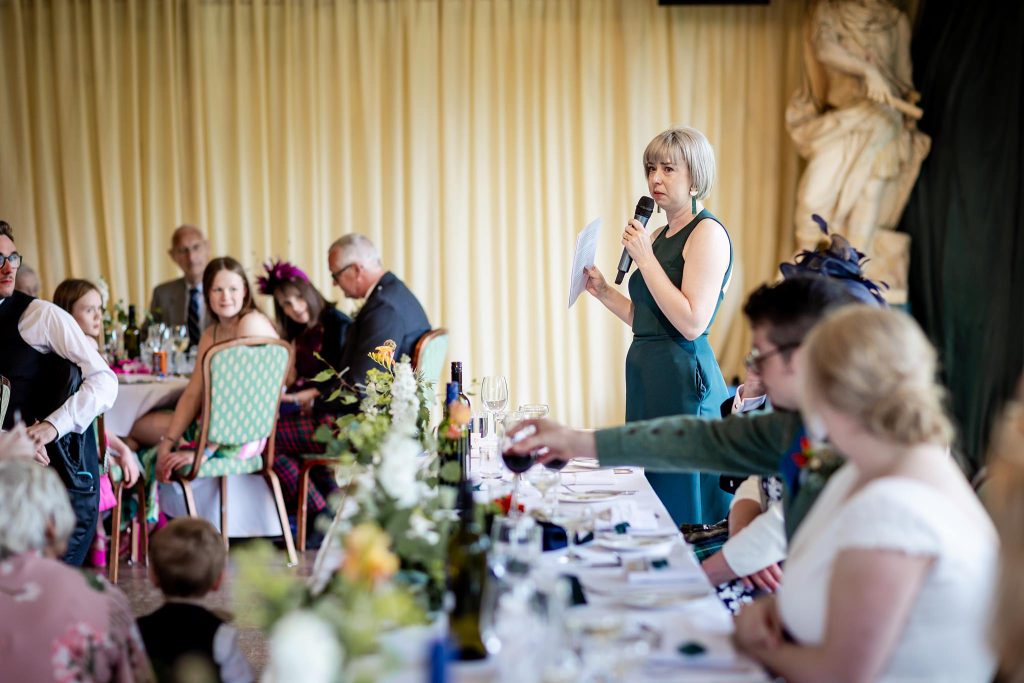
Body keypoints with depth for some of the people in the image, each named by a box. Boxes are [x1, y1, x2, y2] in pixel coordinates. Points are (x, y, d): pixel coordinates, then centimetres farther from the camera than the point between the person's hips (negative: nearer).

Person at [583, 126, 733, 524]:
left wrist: (645, 259, -17)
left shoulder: (708, 233, -10)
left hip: (685, 383, -9)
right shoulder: (658, 237, 16)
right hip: (649, 379, 9)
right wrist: (603, 292, 10)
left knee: (684, 507, -3)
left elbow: (692, 323, -20)